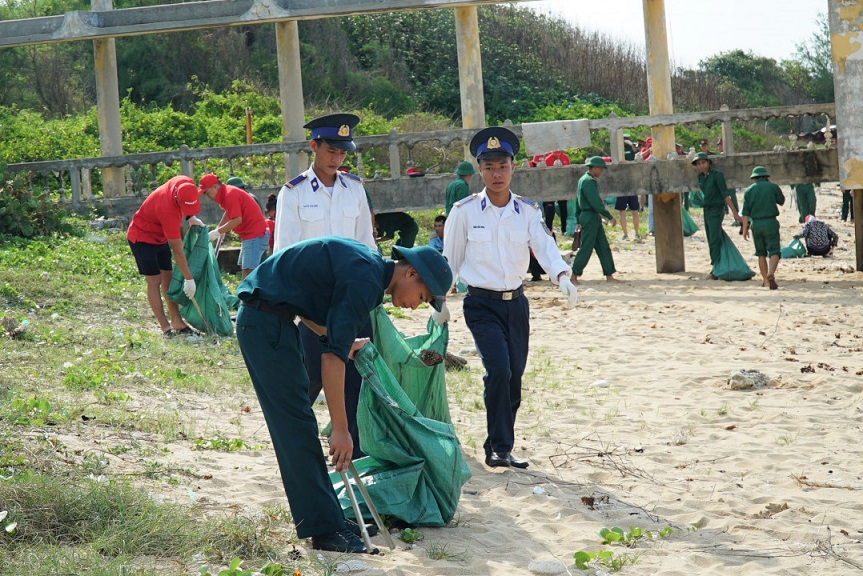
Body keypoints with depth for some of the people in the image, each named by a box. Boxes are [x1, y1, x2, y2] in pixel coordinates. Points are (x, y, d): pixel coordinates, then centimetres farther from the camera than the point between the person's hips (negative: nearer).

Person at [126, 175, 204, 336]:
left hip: (160, 237, 8)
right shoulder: (168, 212, -38)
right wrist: (189, 279, -26)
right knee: (154, 280, -9)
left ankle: (177, 322, 10)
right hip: (142, 237, -8)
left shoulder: (187, 184, -20)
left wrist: (191, 218, -6)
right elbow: (178, 251, -31)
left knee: (168, 277, 7)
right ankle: (165, 327, -9)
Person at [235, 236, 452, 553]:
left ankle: (326, 518, 18)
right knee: (297, 424, -9)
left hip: (270, 318, 11)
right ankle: (323, 530, -6)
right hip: (265, 323, -11)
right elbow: (332, 357, -23)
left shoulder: (367, 264, 11)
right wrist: (340, 429, -20)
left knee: (297, 424, 12)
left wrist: (342, 339, 31)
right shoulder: (366, 280, -19)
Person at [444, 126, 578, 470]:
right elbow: (450, 260, 2)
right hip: (481, 305, -4)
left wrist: (562, 277, -30)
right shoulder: (464, 211, -5)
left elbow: (545, 247, -11)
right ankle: (500, 448, -11)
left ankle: (497, 448, 23)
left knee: (514, 376, 8)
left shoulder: (528, 211, 2)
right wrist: (441, 303, 3)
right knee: (499, 369, -20)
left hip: (516, 303, 4)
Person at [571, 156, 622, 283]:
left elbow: (578, 201, 20)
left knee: (604, 247, 9)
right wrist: (610, 217, -14)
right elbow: (596, 203, -21)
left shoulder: (583, 180, 15)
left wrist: (579, 220, 23)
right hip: (590, 217, -10)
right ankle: (574, 275, 0)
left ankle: (609, 276, 10)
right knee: (586, 248, -5)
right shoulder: (589, 181, -16)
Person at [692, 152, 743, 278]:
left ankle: (715, 269, -15)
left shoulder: (717, 175, -11)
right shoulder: (700, 177, 10)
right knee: (711, 242, 10)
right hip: (706, 210, 8)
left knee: (715, 241, -12)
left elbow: (725, 195, -13)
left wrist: (735, 213, -15)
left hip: (716, 210, -8)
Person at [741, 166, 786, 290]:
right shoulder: (773, 187, 1)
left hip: (755, 224, 2)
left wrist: (745, 228, 3)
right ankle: (771, 273, -29)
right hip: (770, 222, -2)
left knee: (761, 253, 15)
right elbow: (781, 201, 19)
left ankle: (765, 280, 16)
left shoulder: (749, 190, 5)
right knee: (774, 251, -4)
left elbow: (745, 212, 1)